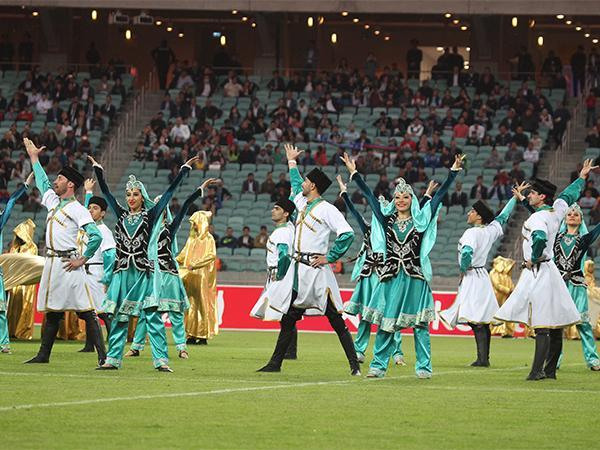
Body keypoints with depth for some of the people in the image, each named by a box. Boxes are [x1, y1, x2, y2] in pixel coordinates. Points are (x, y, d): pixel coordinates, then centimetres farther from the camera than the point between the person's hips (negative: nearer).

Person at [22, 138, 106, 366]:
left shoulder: (77, 209, -8)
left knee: (86, 311, -11)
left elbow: (96, 236, -15)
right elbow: (42, 182, 36)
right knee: (52, 311, 13)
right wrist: (33, 157, 42)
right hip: (52, 263, 8)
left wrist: (82, 260, -14)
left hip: (68, 264, -8)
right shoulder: (53, 201, 17)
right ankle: (44, 354, 19)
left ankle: (102, 355, -14)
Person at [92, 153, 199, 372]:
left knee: (153, 317, -6)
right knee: (119, 317, 6)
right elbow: (106, 192, 15)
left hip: (143, 272, -3)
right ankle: (113, 359, 9)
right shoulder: (121, 214, 12)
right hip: (123, 272, 4)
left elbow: (169, 192, 2)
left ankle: (161, 360, -10)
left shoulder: (150, 215, 3)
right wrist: (97, 168, 16)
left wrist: (185, 169, 0)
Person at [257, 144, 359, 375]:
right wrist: (292, 162, 51)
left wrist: (330, 257, -14)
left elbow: (347, 234, -17)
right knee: (288, 317, 9)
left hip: (316, 270, -8)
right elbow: (295, 185, 38)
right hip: (298, 270, 8)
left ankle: (354, 365, -8)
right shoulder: (303, 203, 16)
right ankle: (275, 363, 14)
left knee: (336, 319, -8)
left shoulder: (326, 209, -8)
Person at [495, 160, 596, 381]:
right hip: (550, 269, 9)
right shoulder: (556, 210, 8)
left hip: (537, 271, -9)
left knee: (542, 326, -14)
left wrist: (533, 259, -18)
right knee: (554, 325, 10)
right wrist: (582, 177, 44)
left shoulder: (537, 217, -16)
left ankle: (537, 370, -18)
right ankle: (550, 370, 15)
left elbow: (540, 238, -35)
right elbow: (569, 195, 27)